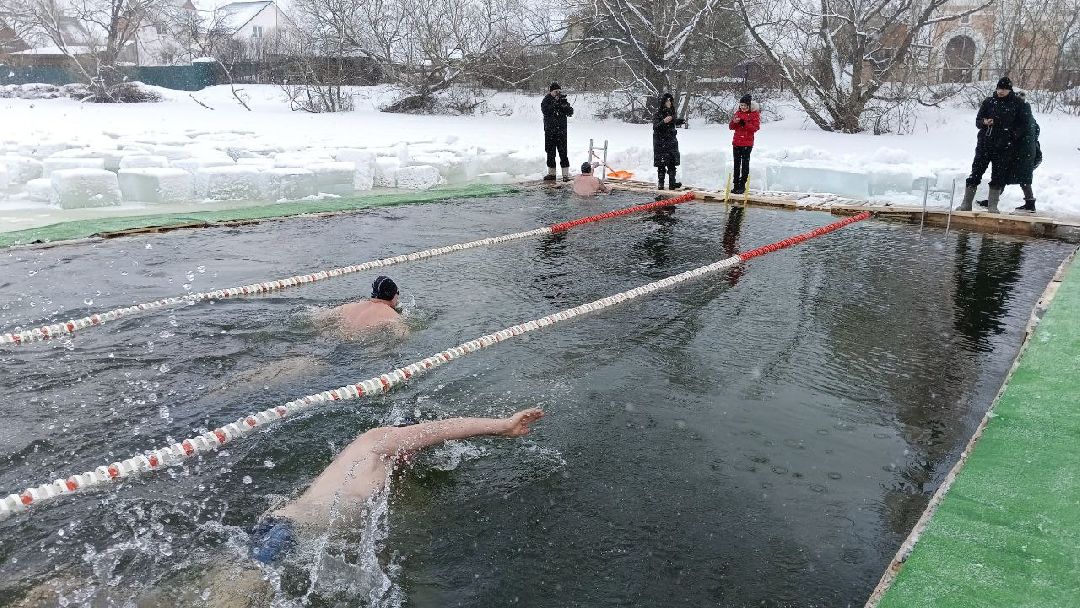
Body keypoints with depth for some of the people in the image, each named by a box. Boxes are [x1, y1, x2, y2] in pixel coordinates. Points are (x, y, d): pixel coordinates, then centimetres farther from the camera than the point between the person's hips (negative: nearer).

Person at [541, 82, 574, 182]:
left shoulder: (563, 100, 5)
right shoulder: (546, 100, 1)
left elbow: (571, 112, -2)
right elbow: (545, 111, -17)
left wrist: (564, 105, -19)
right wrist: (555, 103, -24)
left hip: (561, 130, -1)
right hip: (549, 131, 1)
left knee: (563, 153, -7)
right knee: (550, 152, 8)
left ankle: (566, 174, -5)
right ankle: (551, 173, 20)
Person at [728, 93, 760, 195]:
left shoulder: (754, 114, -4)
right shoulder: (738, 113, 9)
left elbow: (755, 128, -12)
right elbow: (731, 127, 9)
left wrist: (744, 123, -23)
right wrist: (734, 122, -13)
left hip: (747, 143, -5)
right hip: (736, 142, 5)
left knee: (745, 164, 0)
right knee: (736, 164, 9)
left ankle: (742, 185, 5)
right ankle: (736, 185, 15)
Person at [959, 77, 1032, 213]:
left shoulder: (1018, 104, 3)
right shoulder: (989, 101, 7)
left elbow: (1024, 125, 5)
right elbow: (978, 121, 10)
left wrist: (1012, 135, -9)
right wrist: (984, 122, -12)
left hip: (1005, 147, -1)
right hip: (985, 144, 1)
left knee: (999, 176, 2)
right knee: (976, 172, -3)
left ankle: (992, 206, 8)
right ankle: (966, 203, 1)